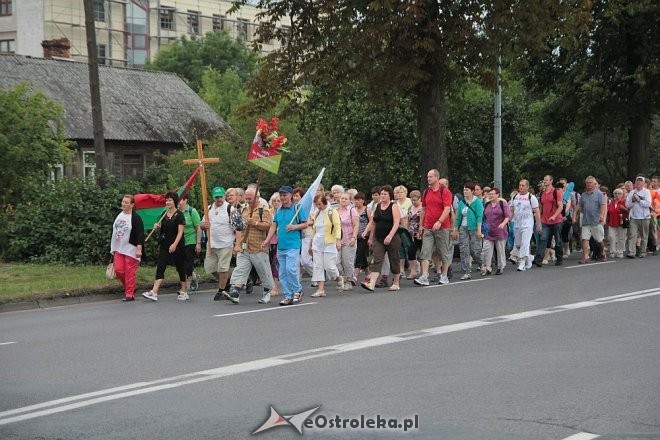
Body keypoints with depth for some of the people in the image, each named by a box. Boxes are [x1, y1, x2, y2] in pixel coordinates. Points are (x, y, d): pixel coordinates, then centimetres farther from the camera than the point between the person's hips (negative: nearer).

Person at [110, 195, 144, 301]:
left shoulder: (136, 218, -11)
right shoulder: (118, 216, 9)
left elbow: (140, 234, -16)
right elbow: (114, 232, 19)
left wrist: (139, 249, -23)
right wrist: (112, 248, 20)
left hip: (131, 249, -6)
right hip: (119, 249, 6)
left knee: (130, 272, -5)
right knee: (118, 270, 2)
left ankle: (130, 294, 3)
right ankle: (129, 287, 23)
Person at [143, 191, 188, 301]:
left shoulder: (179, 215, -8)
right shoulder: (164, 214, 10)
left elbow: (180, 232, -13)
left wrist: (174, 245, -22)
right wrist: (157, 227, -3)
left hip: (176, 246, -5)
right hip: (164, 246, 5)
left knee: (180, 268, 6)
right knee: (160, 267, -6)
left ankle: (184, 292, 19)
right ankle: (154, 292, -15)